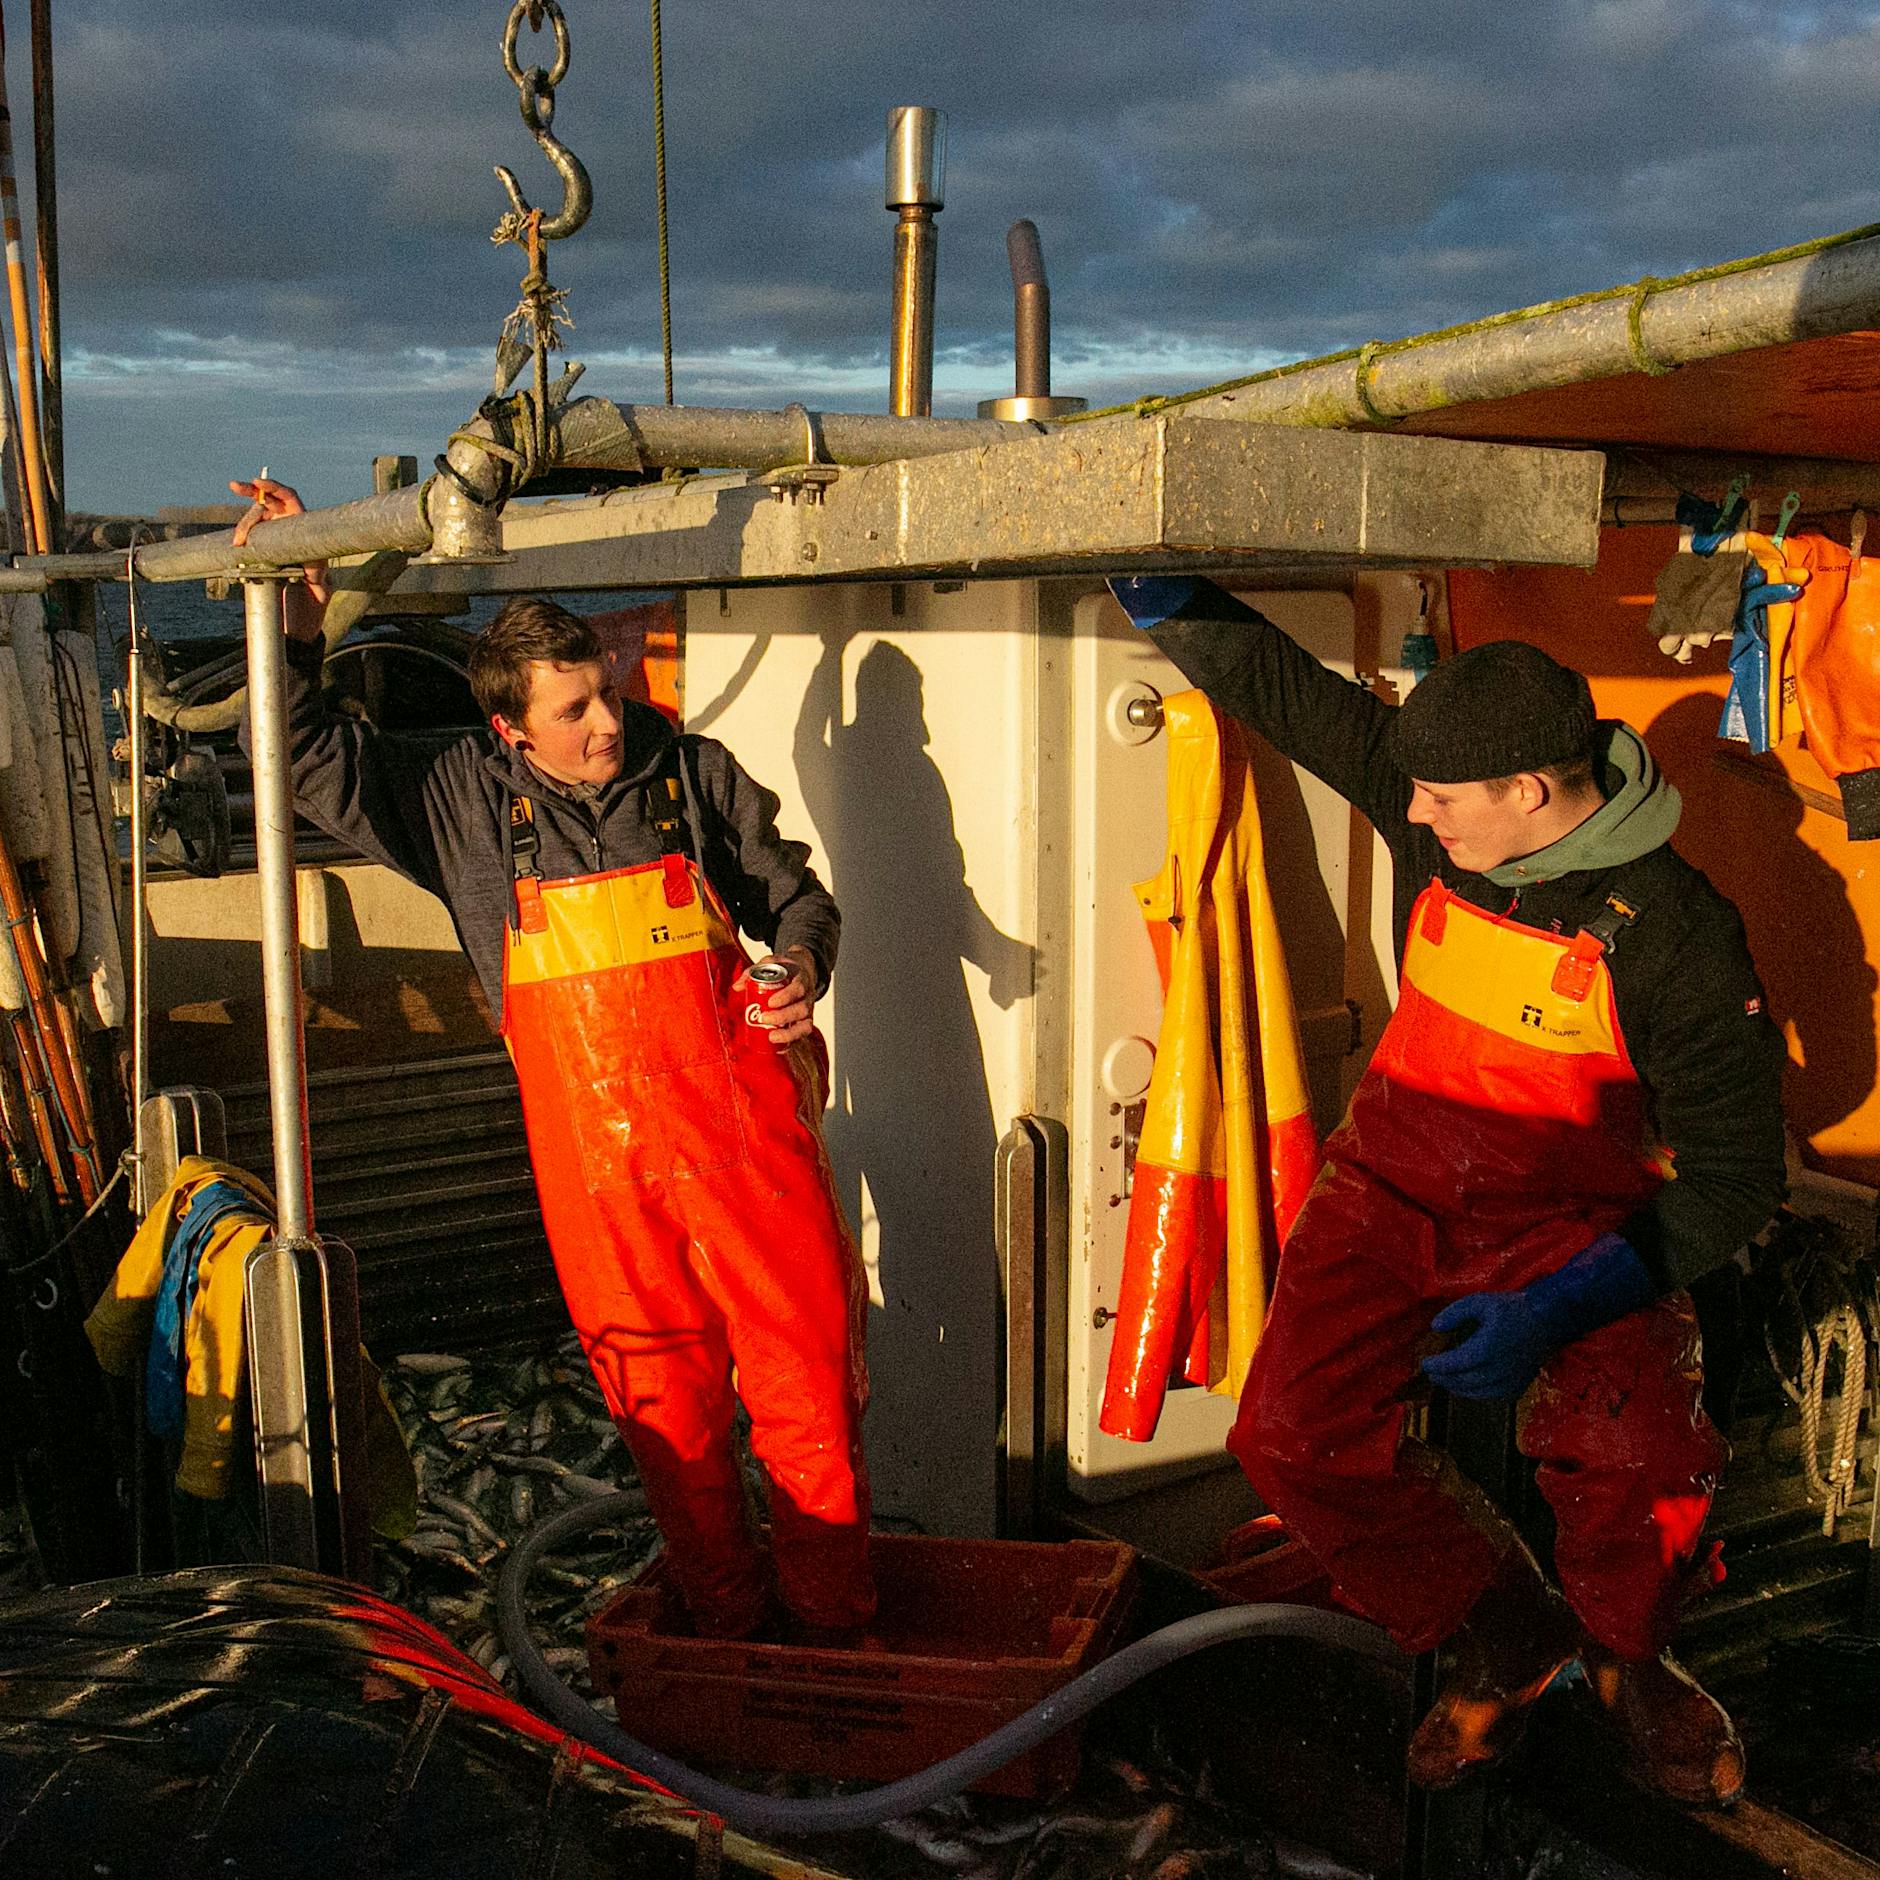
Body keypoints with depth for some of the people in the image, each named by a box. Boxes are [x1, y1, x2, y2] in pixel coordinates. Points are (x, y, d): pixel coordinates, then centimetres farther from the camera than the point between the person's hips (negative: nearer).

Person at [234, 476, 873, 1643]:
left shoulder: (697, 778, 1)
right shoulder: (465, 802, 2)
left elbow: (796, 898, 11)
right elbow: (307, 758, 4)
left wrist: (799, 967, -11)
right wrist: (296, 615, -8)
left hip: (744, 1132, -1)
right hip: (598, 1160, 1)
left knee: (808, 1383, 2)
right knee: (665, 1411, 11)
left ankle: (837, 1635, 20)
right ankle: (725, 1627, 29)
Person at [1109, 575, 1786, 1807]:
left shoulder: (1673, 932, -19)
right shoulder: (1437, 808, -7)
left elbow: (1734, 1181, -17)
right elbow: (1277, 684, 5)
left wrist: (1556, 1309, -26)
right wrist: (1168, 599, -6)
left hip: (1572, 1215, -4)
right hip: (1398, 1182, 4)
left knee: (1639, 1463, -28)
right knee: (1296, 1434, -16)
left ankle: (1625, 1652, 11)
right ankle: (1510, 1636, 11)